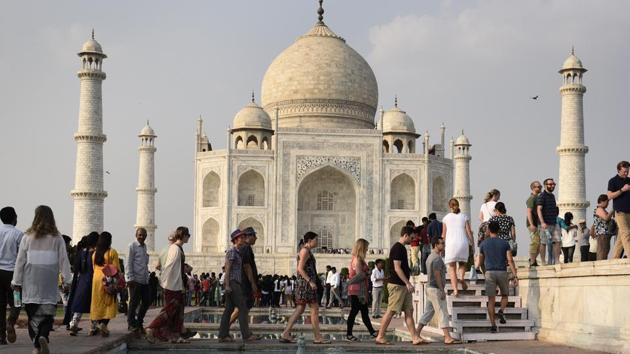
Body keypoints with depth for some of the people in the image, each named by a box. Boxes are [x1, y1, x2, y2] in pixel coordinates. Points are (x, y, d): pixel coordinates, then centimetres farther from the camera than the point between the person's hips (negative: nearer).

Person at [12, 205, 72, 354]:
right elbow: (64, 260, -2)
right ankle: (43, 336, -20)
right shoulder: (57, 239, -1)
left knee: (33, 314, 8)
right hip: (49, 284, 0)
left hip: (31, 282, 1)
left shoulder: (27, 237, 0)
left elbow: (20, 261, 2)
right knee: (48, 313, 4)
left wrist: (16, 282, 8)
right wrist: (67, 280, 3)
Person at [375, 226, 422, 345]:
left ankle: (415, 338, 4)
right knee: (391, 311, -6)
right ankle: (380, 337, 0)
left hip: (404, 286, 10)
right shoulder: (397, 248, -13)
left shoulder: (402, 248, 17)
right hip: (396, 285, -10)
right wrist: (408, 283, -20)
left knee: (409, 311, 5)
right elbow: (397, 268, -19)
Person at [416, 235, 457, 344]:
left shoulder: (430, 257, 16)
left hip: (429, 288, 10)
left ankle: (417, 334, 14)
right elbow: (437, 275, -21)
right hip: (436, 289, -10)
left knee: (428, 312, 13)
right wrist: (442, 290, -21)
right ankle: (447, 337, -15)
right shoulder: (437, 258, -15)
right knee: (443, 313, -11)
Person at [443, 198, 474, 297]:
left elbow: (443, 234, 8)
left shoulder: (446, 218, 6)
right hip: (463, 243, 1)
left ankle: (455, 290, -9)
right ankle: (461, 277, -7)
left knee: (452, 268, 3)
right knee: (462, 263, 22)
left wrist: (443, 245, 20)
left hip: (450, 244, -1)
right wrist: (471, 244, 12)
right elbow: (469, 232, 2)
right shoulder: (464, 217, 6)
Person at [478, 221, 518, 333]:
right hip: (502, 272, 0)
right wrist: (515, 276, -8)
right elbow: (510, 260, -7)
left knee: (491, 299, 0)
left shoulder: (484, 243, 4)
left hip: (490, 273, 0)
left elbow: (481, 260, 15)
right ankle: (501, 311, -8)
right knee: (504, 295, 20)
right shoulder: (504, 243, 2)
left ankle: (493, 324, -8)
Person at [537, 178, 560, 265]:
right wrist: (542, 223, -26)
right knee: (544, 243, -4)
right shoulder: (542, 196, -7)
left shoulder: (552, 196, 18)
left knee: (557, 241, -1)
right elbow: (539, 210, -16)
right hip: (545, 224, -7)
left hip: (554, 224, 7)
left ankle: (556, 261, 0)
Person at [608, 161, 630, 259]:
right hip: (620, 211, -6)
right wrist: (622, 190, -16)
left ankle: (615, 258, 7)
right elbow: (610, 196, -9)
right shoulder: (613, 181, 0)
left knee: (621, 236, 4)